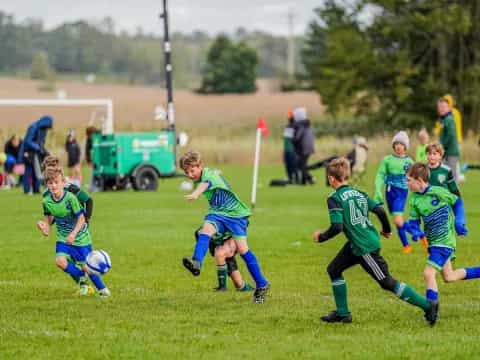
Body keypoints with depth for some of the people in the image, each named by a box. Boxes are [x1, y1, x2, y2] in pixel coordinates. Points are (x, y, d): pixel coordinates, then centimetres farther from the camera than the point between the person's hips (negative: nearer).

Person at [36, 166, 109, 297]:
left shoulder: (70, 198, -22)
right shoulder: (46, 201, -10)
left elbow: (81, 219, -17)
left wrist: (73, 234, -28)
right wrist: (44, 225, -13)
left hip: (80, 238, -4)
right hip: (63, 238, 4)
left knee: (85, 266, 0)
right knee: (60, 261, -19)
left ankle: (102, 289, 26)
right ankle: (81, 279, 8)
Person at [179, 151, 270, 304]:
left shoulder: (210, 174, -19)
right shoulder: (198, 180, 8)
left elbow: (206, 184, -43)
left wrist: (196, 193, -64)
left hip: (235, 213, -6)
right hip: (218, 214, 6)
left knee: (242, 248, -10)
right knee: (206, 229, -26)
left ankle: (262, 285, 3)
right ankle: (196, 263, -49)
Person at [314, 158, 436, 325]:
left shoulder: (334, 199, -12)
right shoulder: (359, 193, 9)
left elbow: (337, 227, -21)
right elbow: (380, 210, 5)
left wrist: (321, 237, -4)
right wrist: (387, 230, 22)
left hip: (364, 248, -9)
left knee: (387, 282, -3)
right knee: (333, 269, 17)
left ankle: (427, 306, -3)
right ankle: (342, 313, 22)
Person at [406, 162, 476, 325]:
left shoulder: (438, 192, -18)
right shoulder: (414, 199, 0)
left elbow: (457, 202, -2)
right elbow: (414, 221, 5)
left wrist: (459, 222, -12)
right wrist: (416, 231, -16)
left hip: (444, 241, -8)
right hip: (433, 242, 8)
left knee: (428, 273, -17)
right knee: (449, 277, 17)